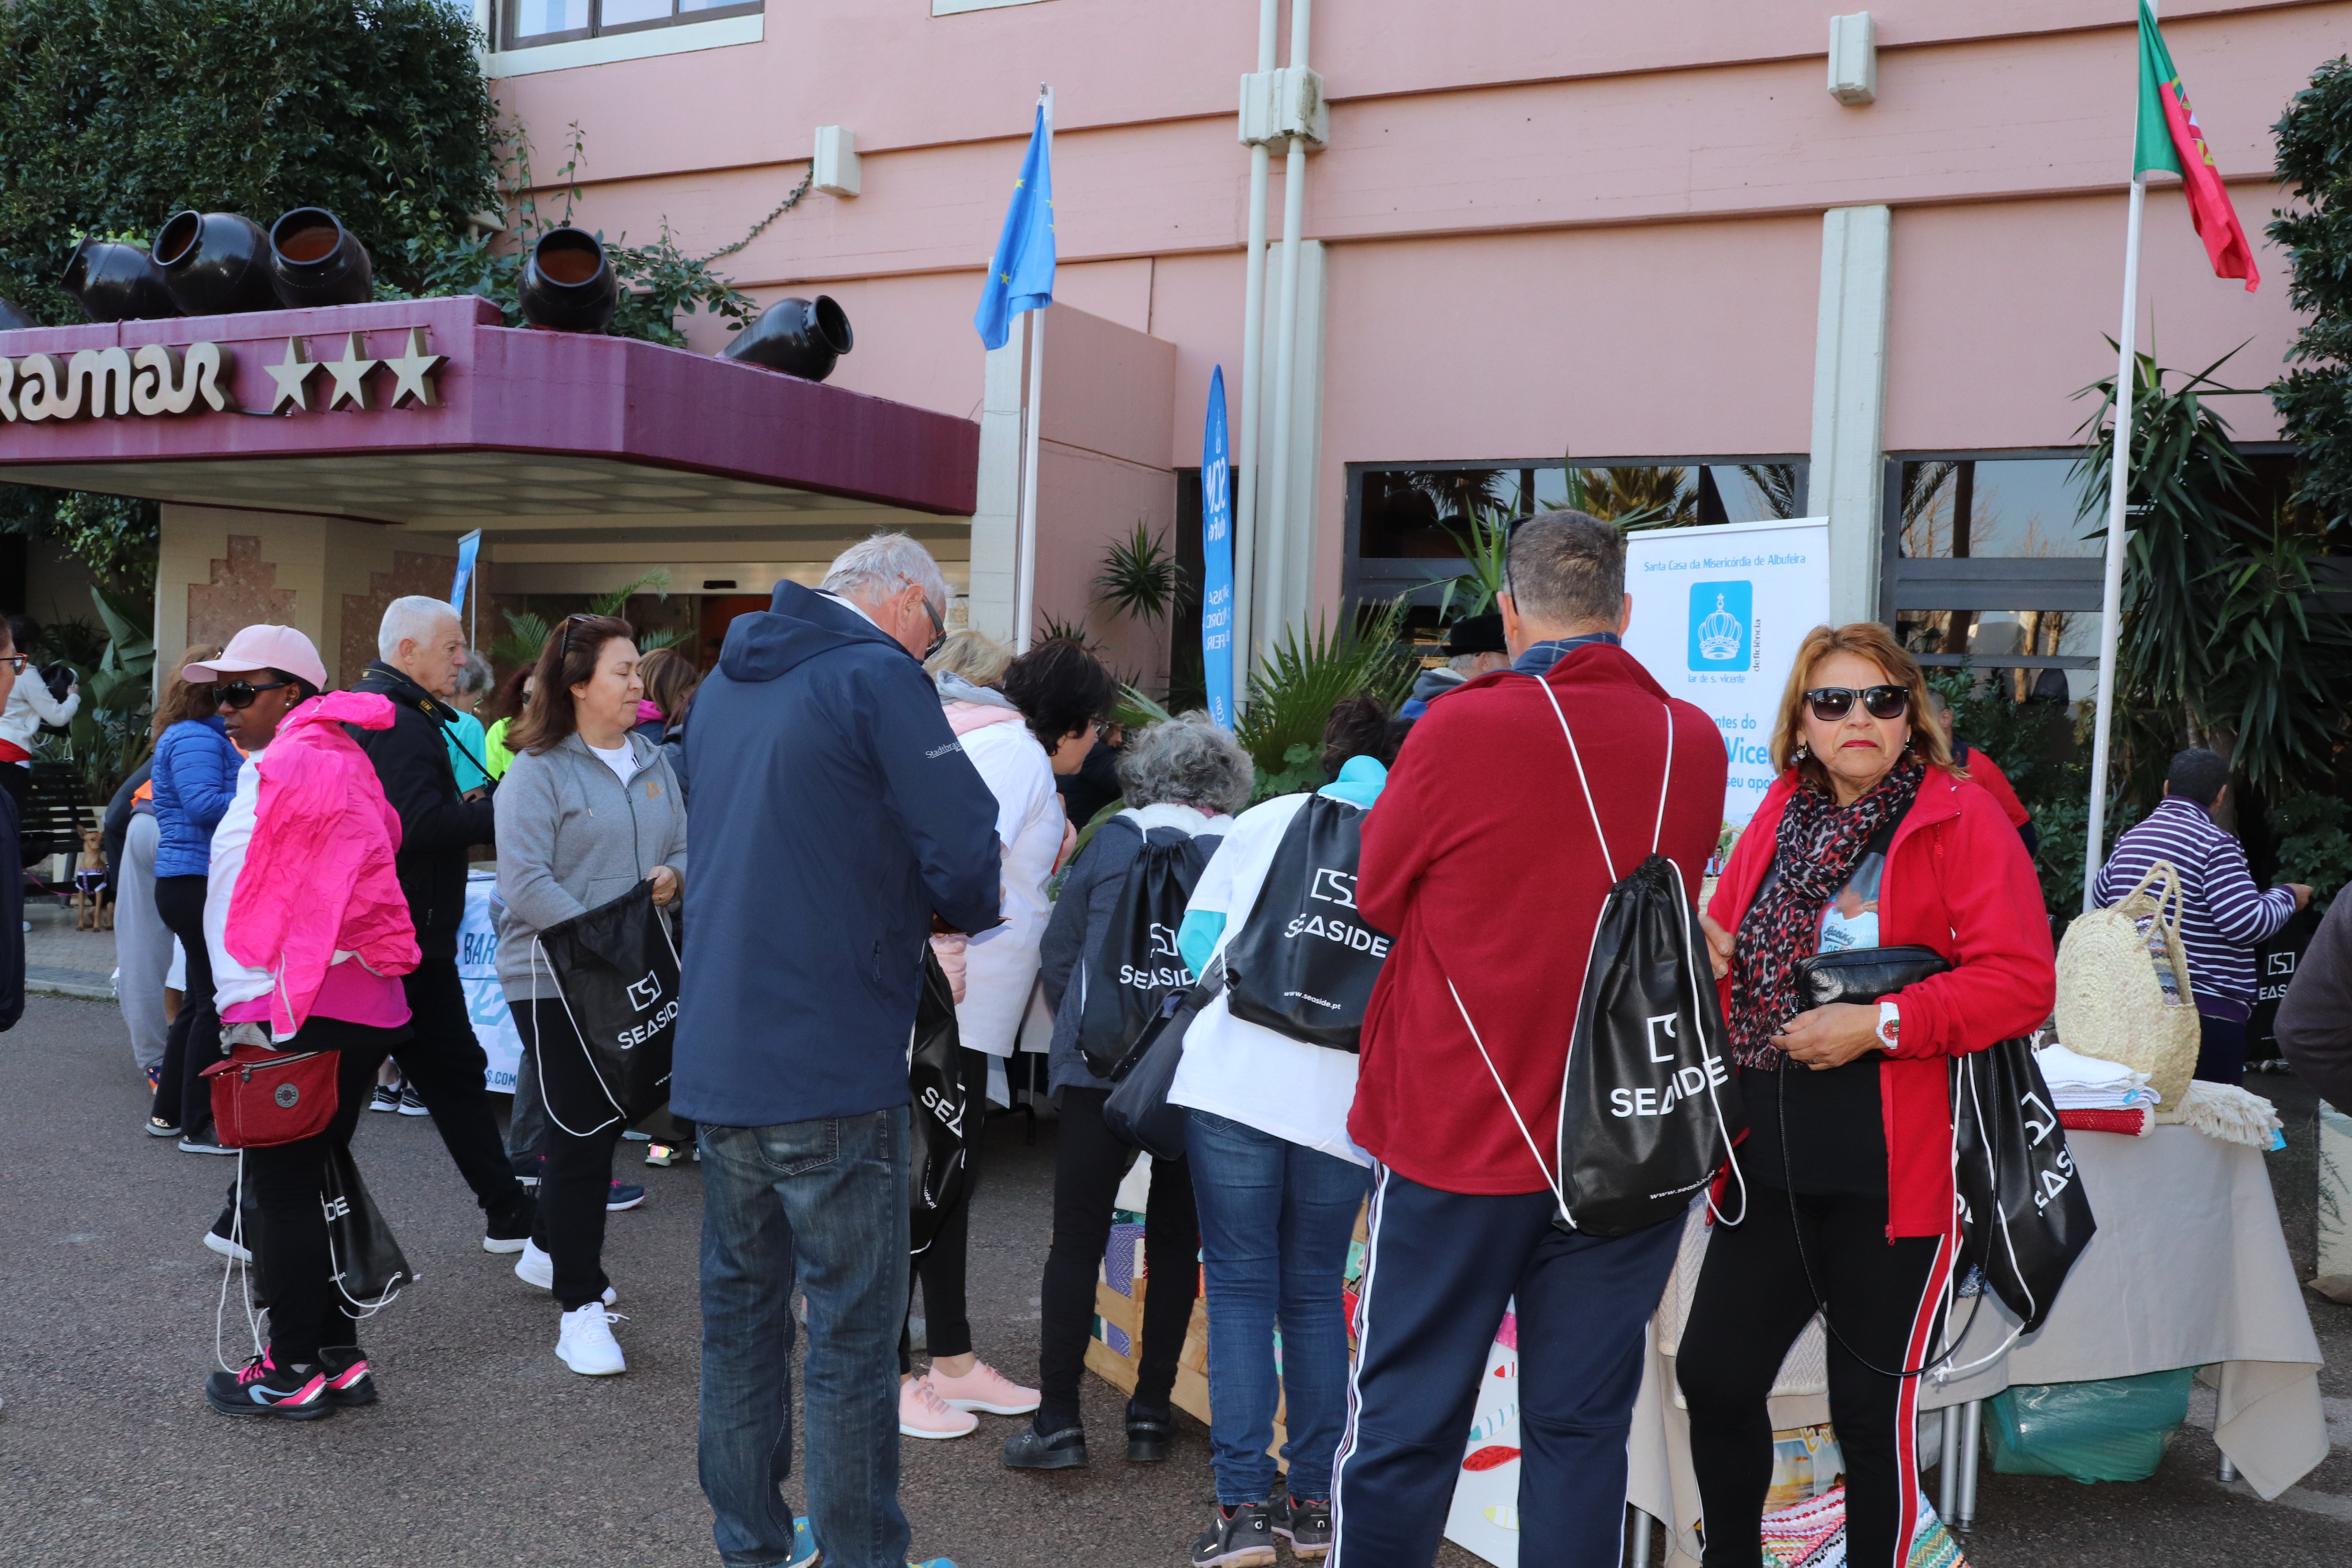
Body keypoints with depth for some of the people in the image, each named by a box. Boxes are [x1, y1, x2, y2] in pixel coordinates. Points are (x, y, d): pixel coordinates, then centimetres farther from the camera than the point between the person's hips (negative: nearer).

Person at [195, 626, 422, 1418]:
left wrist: (249, 1009, -15)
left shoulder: (283, 767, -11)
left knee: (283, 1190, 0)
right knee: (312, 1183, 16)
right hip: (363, 1006, 9)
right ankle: (339, 1355, 22)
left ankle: (294, 1373, 9)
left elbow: (258, 898, -17)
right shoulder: (342, 760, 17)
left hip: (296, 1014, -9)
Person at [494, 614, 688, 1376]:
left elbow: (684, 845, 16)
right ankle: (580, 1309, 2)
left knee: (607, 1121, 17)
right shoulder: (538, 771, -10)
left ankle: (546, 1250, 39)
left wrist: (672, 875, -8)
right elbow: (526, 883, -17)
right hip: (556, 979, -7)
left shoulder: (652, 761, 10)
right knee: (580, 1133, -6)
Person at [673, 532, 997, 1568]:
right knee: (852, 1335, 3)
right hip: (832, 1071, -8)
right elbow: (971, 862, -18)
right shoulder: (878, 676, -11)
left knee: (739, 1313, 17)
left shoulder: (724, 683, 14)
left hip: (715, 1063, 8)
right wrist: (958, 910, 5)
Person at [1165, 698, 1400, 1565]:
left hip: (1234, 1079, -1)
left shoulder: (1266, 820, 10)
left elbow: (1196, 939, 9)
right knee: (1314, 1295, 15)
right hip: (1346, 1100, 1)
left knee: (1240, 1288, 7)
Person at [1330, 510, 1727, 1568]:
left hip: (1458, 1127, -3)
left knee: (1405, 1423, 8)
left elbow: (1376, 895, 2)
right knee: (1581, 1429, 12)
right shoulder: (1695, 746, -1)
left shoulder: (1460, 729, -12)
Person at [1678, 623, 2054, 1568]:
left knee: (1872, 1413, 6)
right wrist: (1712, 958, 0)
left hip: (1891, 1171, -5)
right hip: (1771, 1160, 6)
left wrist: (1880, 1025, -20)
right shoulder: (1780, 818, 11)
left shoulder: (1964, 820, -6)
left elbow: (2021, 982, -14)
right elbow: (1731, 940, 23)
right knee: (1714, 1376, 10)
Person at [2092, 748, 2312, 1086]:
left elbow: (2101, 894, 25)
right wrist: (2288, 896, 1)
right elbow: (2248, 924, -17)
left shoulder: (2130, 838, 9)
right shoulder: (2216, 845, -12)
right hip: (2208, 1011, -7)